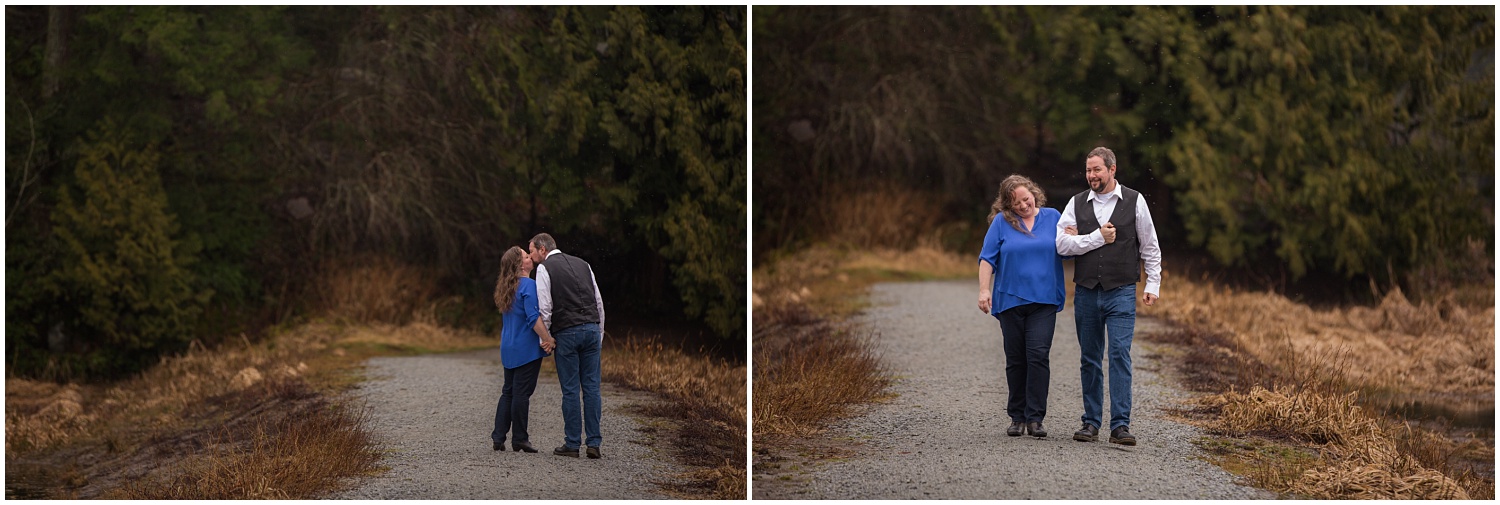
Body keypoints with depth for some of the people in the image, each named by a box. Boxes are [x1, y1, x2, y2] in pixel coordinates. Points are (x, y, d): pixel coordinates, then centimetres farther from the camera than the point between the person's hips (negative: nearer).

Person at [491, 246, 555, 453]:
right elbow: (533, 318, -22)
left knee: (508, 392, 13)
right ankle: (519, 439, 2)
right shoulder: (528, 285, -14)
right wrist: (548, 339, -17)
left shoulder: (506, 288, 14)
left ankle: (498, 437, 11)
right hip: (526, 348, -8)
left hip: (509, 349, 8)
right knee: (522, 392, -3)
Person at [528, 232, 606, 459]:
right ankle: (594, 443, 1)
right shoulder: (582, 264, 17)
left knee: (570, 389, -1)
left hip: (566, 332, -5)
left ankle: (572, 444, 2)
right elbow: (599, 302, 16)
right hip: (591, 328, 5)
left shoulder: (545, 268, 0)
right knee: (591, 387, 4)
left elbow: (545, 308, -6)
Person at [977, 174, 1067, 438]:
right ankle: (1017, 417, 14)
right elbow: (987, 259, 1)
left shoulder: (1052, 217, 8)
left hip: (1044, 299, 0)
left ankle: (1035, 417, -10)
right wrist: (984, 290, -9)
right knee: (1016, 360, 5)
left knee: (1038, 356, -12)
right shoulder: (1001, 222, 3)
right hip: (1011, 299, 0)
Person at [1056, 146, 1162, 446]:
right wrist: (1098, 237, -9)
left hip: (1121, 292, -3)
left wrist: (1153, 285, 4)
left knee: (1120, 354, -12)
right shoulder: (1077, 204, 7)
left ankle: (1120, 425, -14)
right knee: (1090, 359, 7)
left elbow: (1150, 247, 8)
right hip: (1086, 293, 3)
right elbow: (1062, 243, -3)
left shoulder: (1134, 202, 4)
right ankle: (1091, 422, 15)